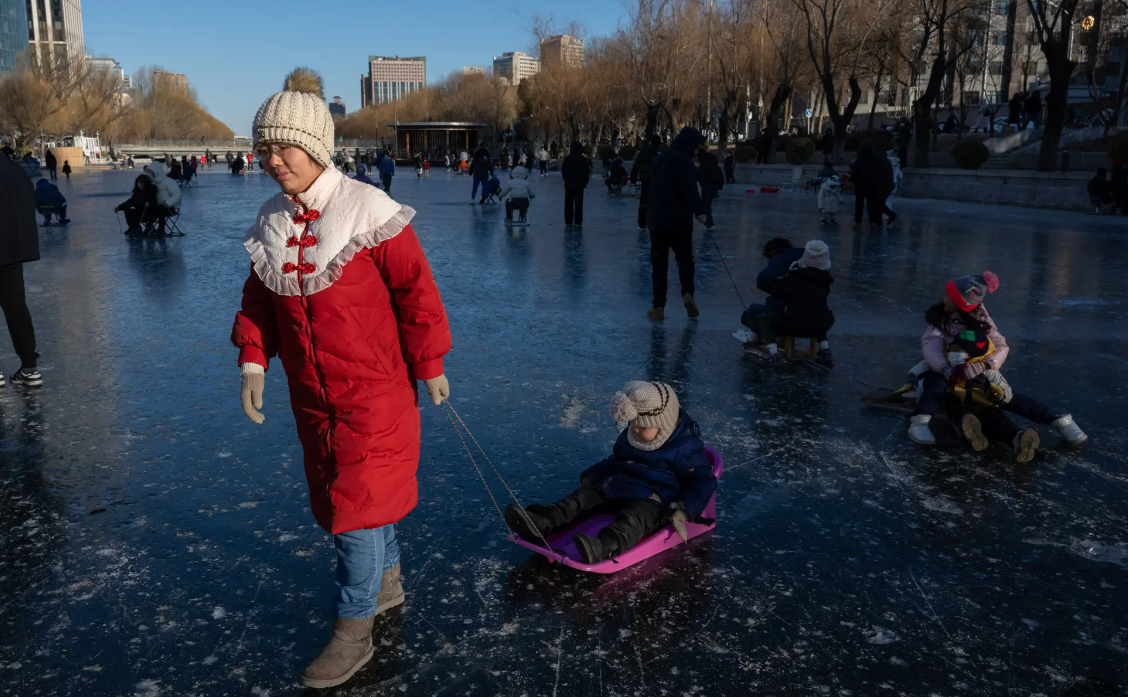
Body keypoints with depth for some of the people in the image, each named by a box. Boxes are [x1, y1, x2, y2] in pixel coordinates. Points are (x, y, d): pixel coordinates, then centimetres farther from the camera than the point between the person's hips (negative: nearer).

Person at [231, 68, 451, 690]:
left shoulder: (367, 211, -16)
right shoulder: (270, 221, 3)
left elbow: (416, 289, -12)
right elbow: (259, 299, 12)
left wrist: (429, 365, -9)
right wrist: (252, 362, -1)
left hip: (375, 388, -6)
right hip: (312, 394, 7)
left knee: (360, 499, -3)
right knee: (337, 492, 18)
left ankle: (354, 629, 12)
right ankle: (387, 580, 41)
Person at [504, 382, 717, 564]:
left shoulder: (685, 448, -8)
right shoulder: (628, 438, 15)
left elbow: (704, 481, -11)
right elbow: (613, 462, 31)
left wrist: (684, 512, -23)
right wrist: (591, 477, 16)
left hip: (655, 500, -8)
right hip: (618, 489, 8)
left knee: (633, 518, -38)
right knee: (583, 497, -12)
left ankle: (604, 547, -68)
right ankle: (542, 523, -31)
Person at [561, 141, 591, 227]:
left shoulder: (567, 159, -3)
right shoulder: (584, 159, -4)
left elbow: (563, 171, 1)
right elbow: (587, 172, -3)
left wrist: (566, 180, 12)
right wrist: (585, 182, 8)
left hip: (569, 184, 1)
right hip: (580, 185, -1)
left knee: (568, 204, 7)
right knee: (578, 204, 2)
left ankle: (568, 222, 6)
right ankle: (578, 222, 0)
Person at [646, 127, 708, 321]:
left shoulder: (663, 159, 16)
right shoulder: (682, 160, -10)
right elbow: (689, 188, -25)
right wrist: (698, 210, -31)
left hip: (658, 219, 5)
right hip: (679, 220, -5)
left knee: (659, 263, 7)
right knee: (685, 258, 11)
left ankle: (659, 307, 5)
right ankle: (687, 294, -11)